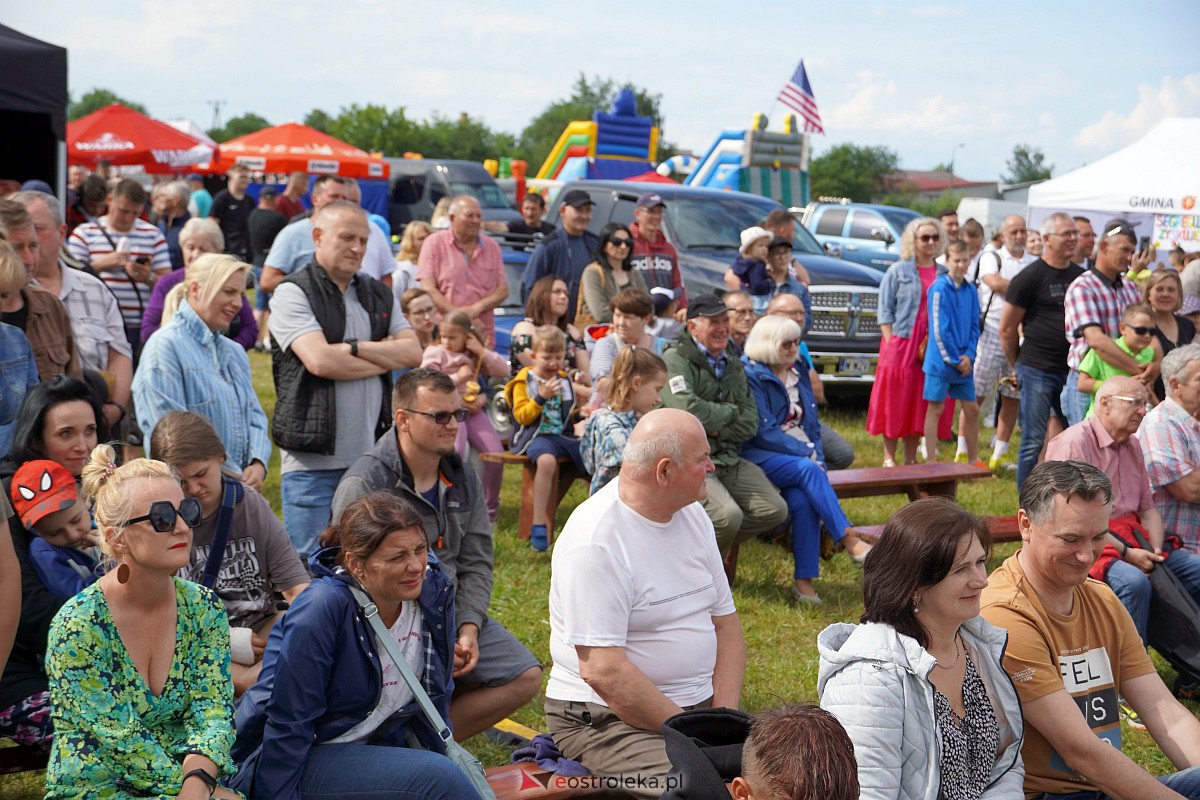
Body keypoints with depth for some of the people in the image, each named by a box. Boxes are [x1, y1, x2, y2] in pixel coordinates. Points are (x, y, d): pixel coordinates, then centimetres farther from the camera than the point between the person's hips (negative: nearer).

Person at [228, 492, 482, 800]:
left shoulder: (433, 590, -5)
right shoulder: (324, 607, -25)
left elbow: (432, 694, 9)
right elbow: (287, 722, -19)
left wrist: (447, 759, 11)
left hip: (373, 747, 6)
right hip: (298, 761, -6)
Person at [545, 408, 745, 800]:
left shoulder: (693, 516, 8)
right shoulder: (595, 542, -18)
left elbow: (726, 624, 10)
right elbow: (603, 671, -22)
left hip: (699, 704, 7)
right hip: (606, 718, -7)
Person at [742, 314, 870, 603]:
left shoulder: (799, 375, 19)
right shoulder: (751, 375, -4)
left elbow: (811, 424, 19)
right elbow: (763, 431, -12)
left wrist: (817, 457, 0)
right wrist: (806, 453, -15)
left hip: (802, 457, 5)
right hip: (761, 457, -5)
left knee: (802, 499, -29)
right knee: (807, 469, -35)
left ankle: (804, 580, -27)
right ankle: (851, 542, -38)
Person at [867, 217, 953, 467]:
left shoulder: (945, 274, 10)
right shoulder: (898, 271, 2)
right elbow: (885, 311, -1)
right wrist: (890, 343, -11)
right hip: (900, 344, -3)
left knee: (921, 404, 6)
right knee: (895, 402, -1)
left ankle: (910, 458, 14)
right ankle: (889, 457, 5)